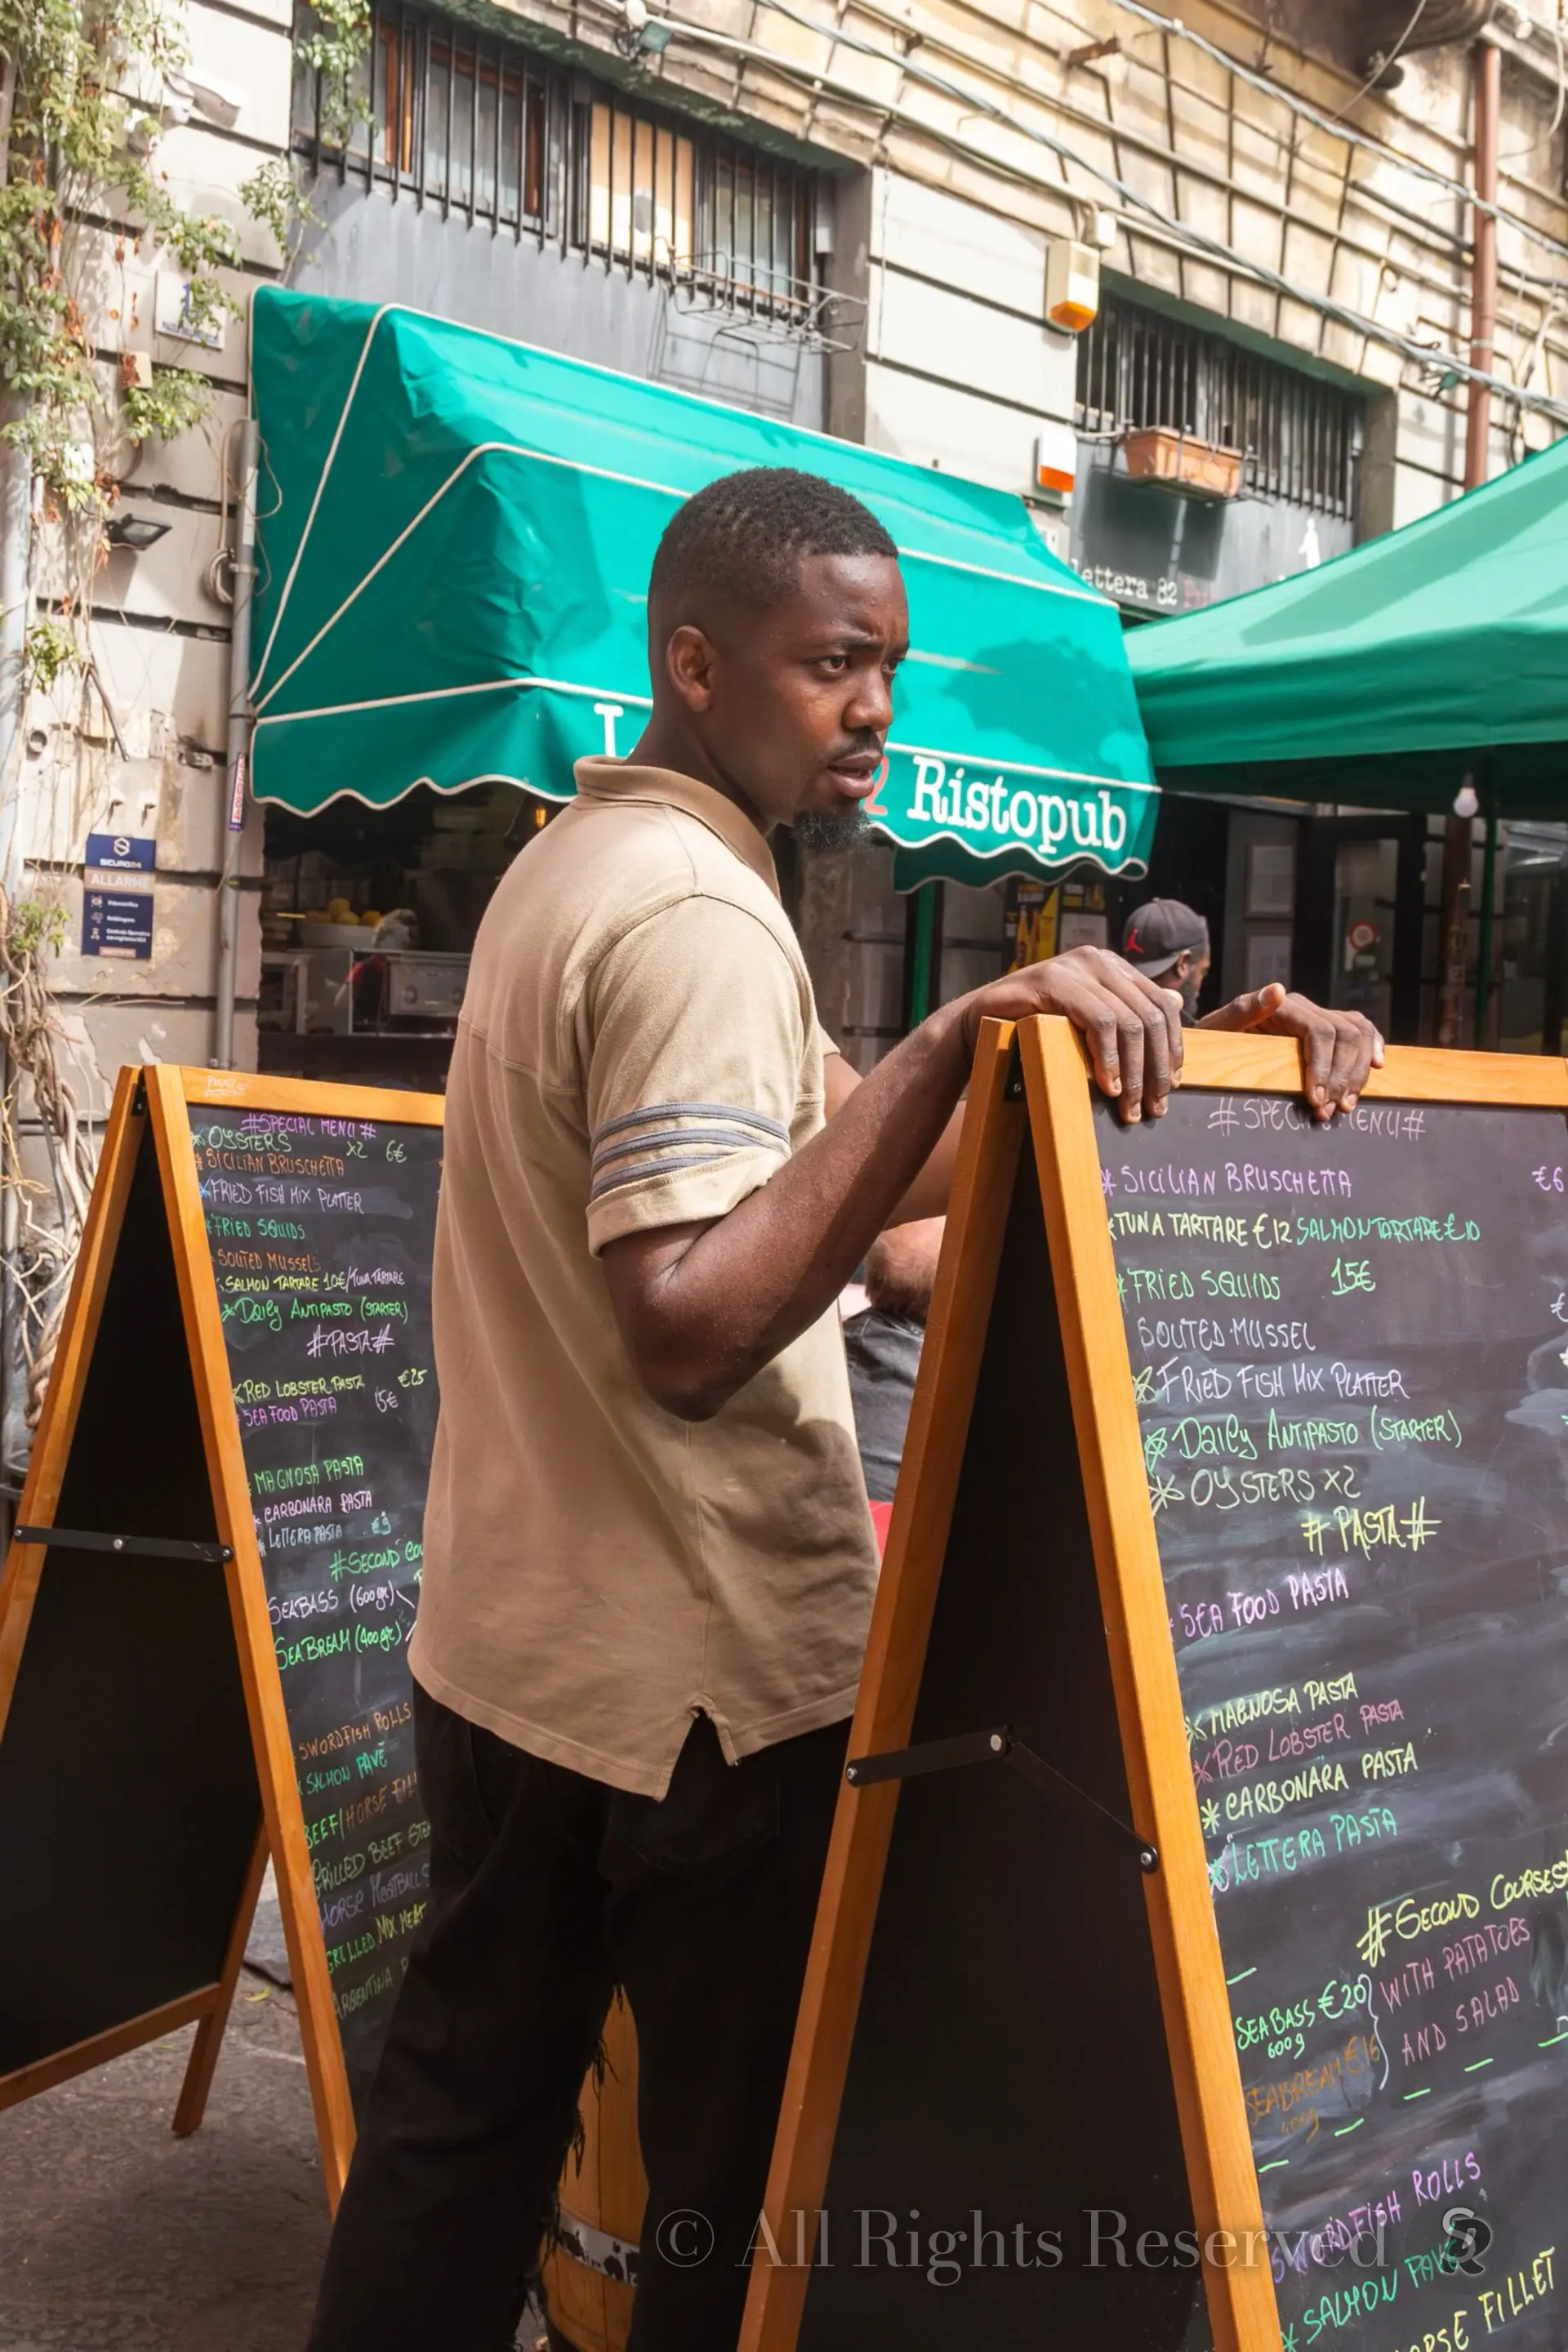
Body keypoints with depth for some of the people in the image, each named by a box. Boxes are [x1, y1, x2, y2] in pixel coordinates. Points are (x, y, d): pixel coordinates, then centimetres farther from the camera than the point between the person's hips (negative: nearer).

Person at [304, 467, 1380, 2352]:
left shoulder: (569, 865, 12)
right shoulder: (699, 917, -19)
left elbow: (842, 1156, 7)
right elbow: (691, 1325, -30)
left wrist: (1190, 1054, -4)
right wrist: (949, 1047, -32)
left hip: (500, 1645, 9)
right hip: (707, 1679, -9)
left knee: (456, 2119, 20)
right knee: (746, 2181, 10)